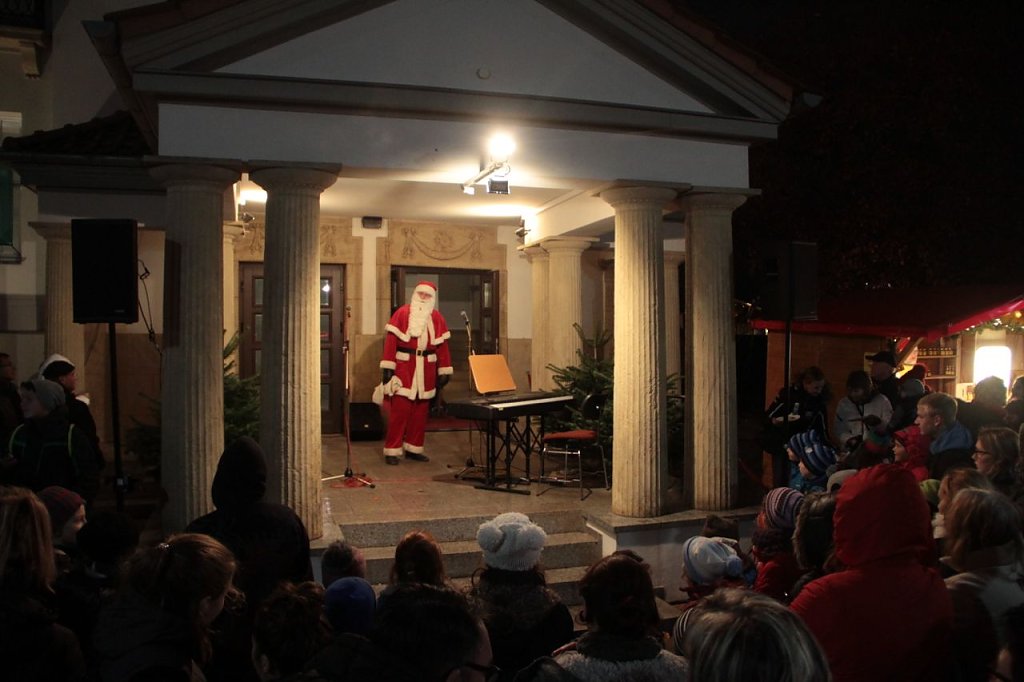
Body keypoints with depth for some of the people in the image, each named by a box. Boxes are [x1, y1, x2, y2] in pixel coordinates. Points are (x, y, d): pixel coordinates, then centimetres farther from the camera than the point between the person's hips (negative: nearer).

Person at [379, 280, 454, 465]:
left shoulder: (437, 317, 9)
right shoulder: (402, 313, -2)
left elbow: (442, 345, 8)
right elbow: (391, 340, -6)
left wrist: (444, 371, 4)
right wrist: (387, 367, -12)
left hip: (426, 370, 4)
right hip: (404, 368, -4)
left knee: (421, 411, 7)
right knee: (400, 410, -6)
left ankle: (413, 448, 17)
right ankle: (392, 450, 1)